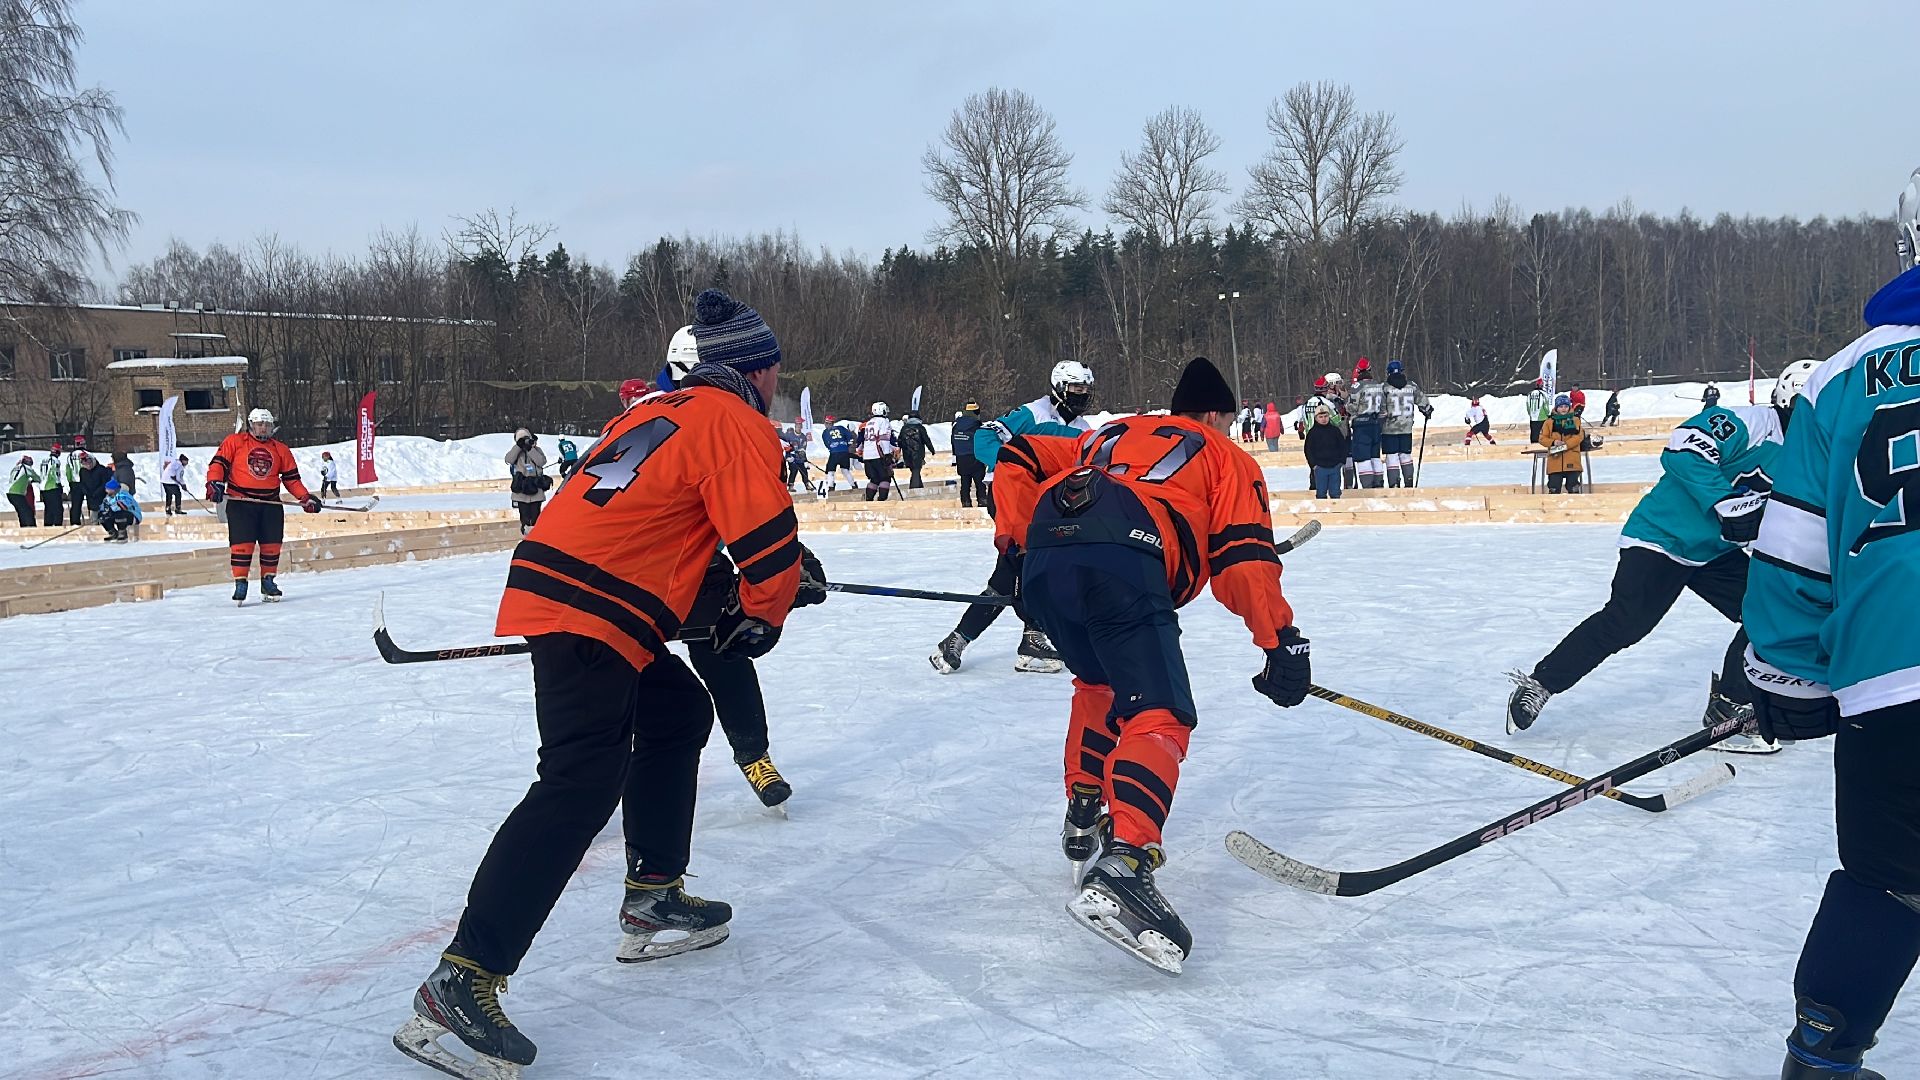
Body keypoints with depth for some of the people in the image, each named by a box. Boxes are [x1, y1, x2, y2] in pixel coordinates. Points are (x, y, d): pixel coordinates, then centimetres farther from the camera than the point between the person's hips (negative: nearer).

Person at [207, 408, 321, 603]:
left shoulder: (280, 449, 14)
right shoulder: (234, 442, 5)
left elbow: (291, 478, 16)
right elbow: (218, 463, 0)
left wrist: (305, 497, 5)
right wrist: (214, 483, -18)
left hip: (271, 504, 3)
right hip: (240, 502, -3)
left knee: (271, 544, 3)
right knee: (242, 543, -8)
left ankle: (268, 583, 17)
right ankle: (240, 584, 1)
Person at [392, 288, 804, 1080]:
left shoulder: (664, 408, 23)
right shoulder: (738, 423, -4)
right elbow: (771, 543, -10)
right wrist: (758, 620, 9)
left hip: (552, 588, 10)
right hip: (588, 615, -10)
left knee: (679, 715, 23)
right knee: (581, 784, -17)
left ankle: (653, 900, 25)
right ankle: (460, 983, -22)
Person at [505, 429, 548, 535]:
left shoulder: (537, 450, 8)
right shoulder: (516, 451, 8)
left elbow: (542, 462, -9)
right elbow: (509, 460, -11)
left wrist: (530, 449, -13)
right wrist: (518, 446, -14)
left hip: (535, 487, 0)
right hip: (521, 488, 0)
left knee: (535, 514, 3)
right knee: (524, 514, 1)